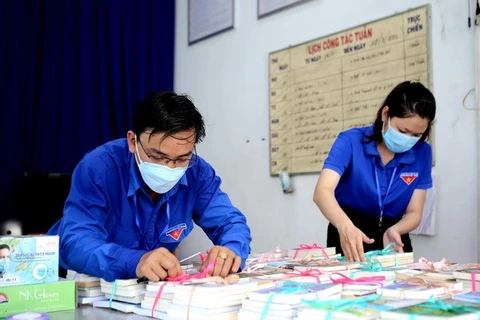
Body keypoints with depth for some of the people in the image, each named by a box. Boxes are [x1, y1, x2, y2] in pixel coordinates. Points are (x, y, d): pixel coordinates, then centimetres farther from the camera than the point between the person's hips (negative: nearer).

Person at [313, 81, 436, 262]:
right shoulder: (350, 141, -15)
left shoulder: (422, 153, -6)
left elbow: (414, 213, -3)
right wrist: (345, 226, -47)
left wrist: (394, 231, -25)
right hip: (350, 238, -2)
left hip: (392, 236, 3)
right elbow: (323, 191, -28)